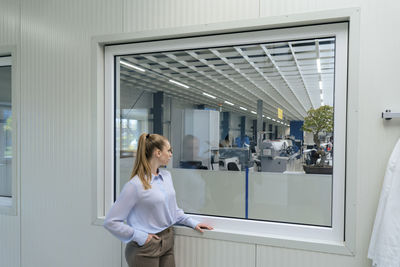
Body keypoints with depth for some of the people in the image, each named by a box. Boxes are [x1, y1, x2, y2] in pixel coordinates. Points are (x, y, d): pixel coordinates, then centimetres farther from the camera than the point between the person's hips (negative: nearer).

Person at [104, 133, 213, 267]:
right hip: (145, 248, -6)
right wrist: (140, 237, -17)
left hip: (168, 243, 6)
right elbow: (111, 222, -17)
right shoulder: (135, 185, -18)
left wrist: (193, 223, 7)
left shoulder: (166, 175, 5)